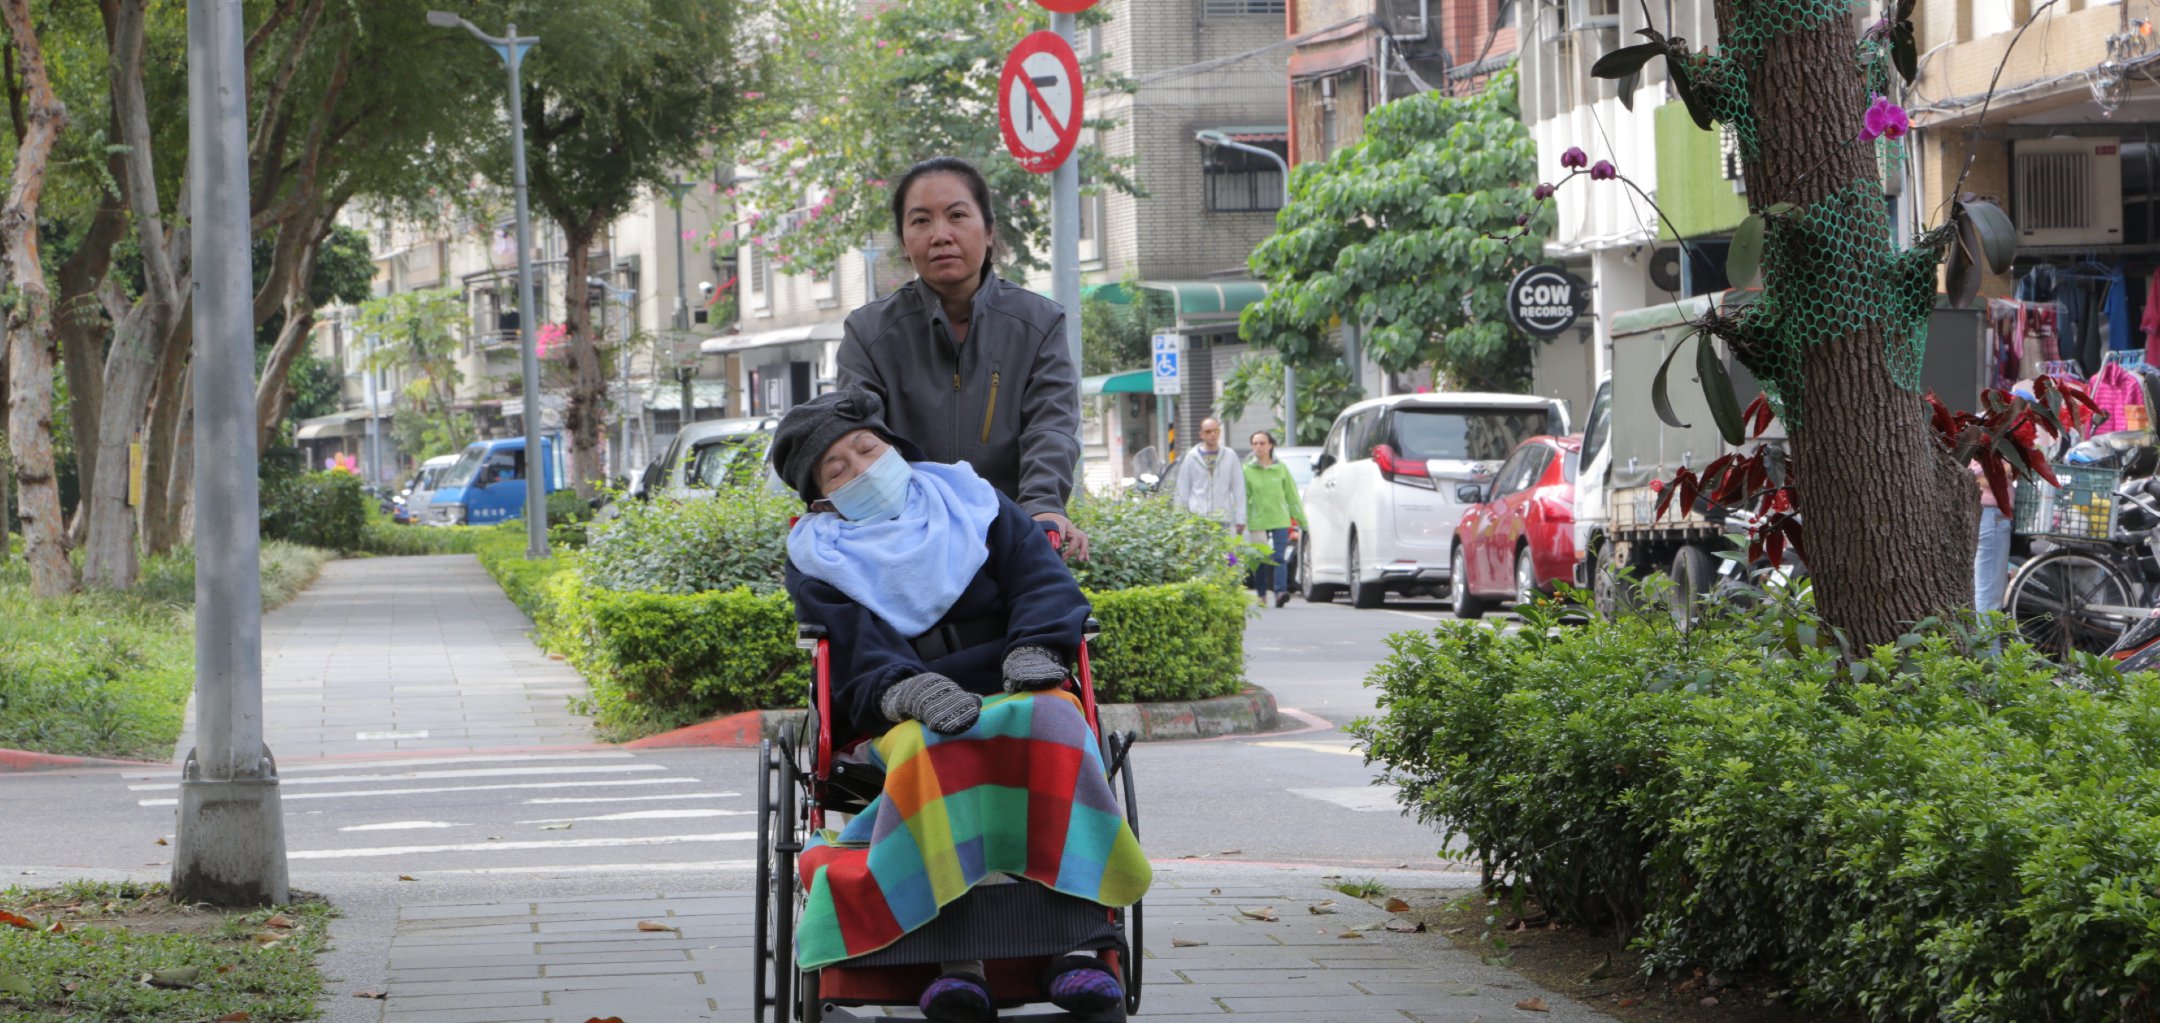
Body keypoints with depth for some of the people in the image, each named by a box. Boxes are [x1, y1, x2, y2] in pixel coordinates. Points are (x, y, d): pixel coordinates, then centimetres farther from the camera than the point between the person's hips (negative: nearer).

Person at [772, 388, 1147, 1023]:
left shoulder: (971, 502, 22)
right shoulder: (820, 562, 15)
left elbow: (1044, 581, 9)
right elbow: (858, 659, -3)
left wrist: (1034, 651, -13)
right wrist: (909, 692, -25)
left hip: (1016, 694, 2)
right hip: (904, 718, -1)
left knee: (1053, 722, -36)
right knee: (932, 742, -39)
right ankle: (959, 953, -49)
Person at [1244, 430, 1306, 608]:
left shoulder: (1281, 469, 6)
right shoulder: (1247, 471, 2)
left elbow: (1292, 496, 10)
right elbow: (1243, 498, 0)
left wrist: (1302, 520, 7)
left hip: (1280, 520, 0)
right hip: (1257, 522, 0)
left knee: (1279, 558, -12)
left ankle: (1280, 591, -22)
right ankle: (1262, 596, 16)